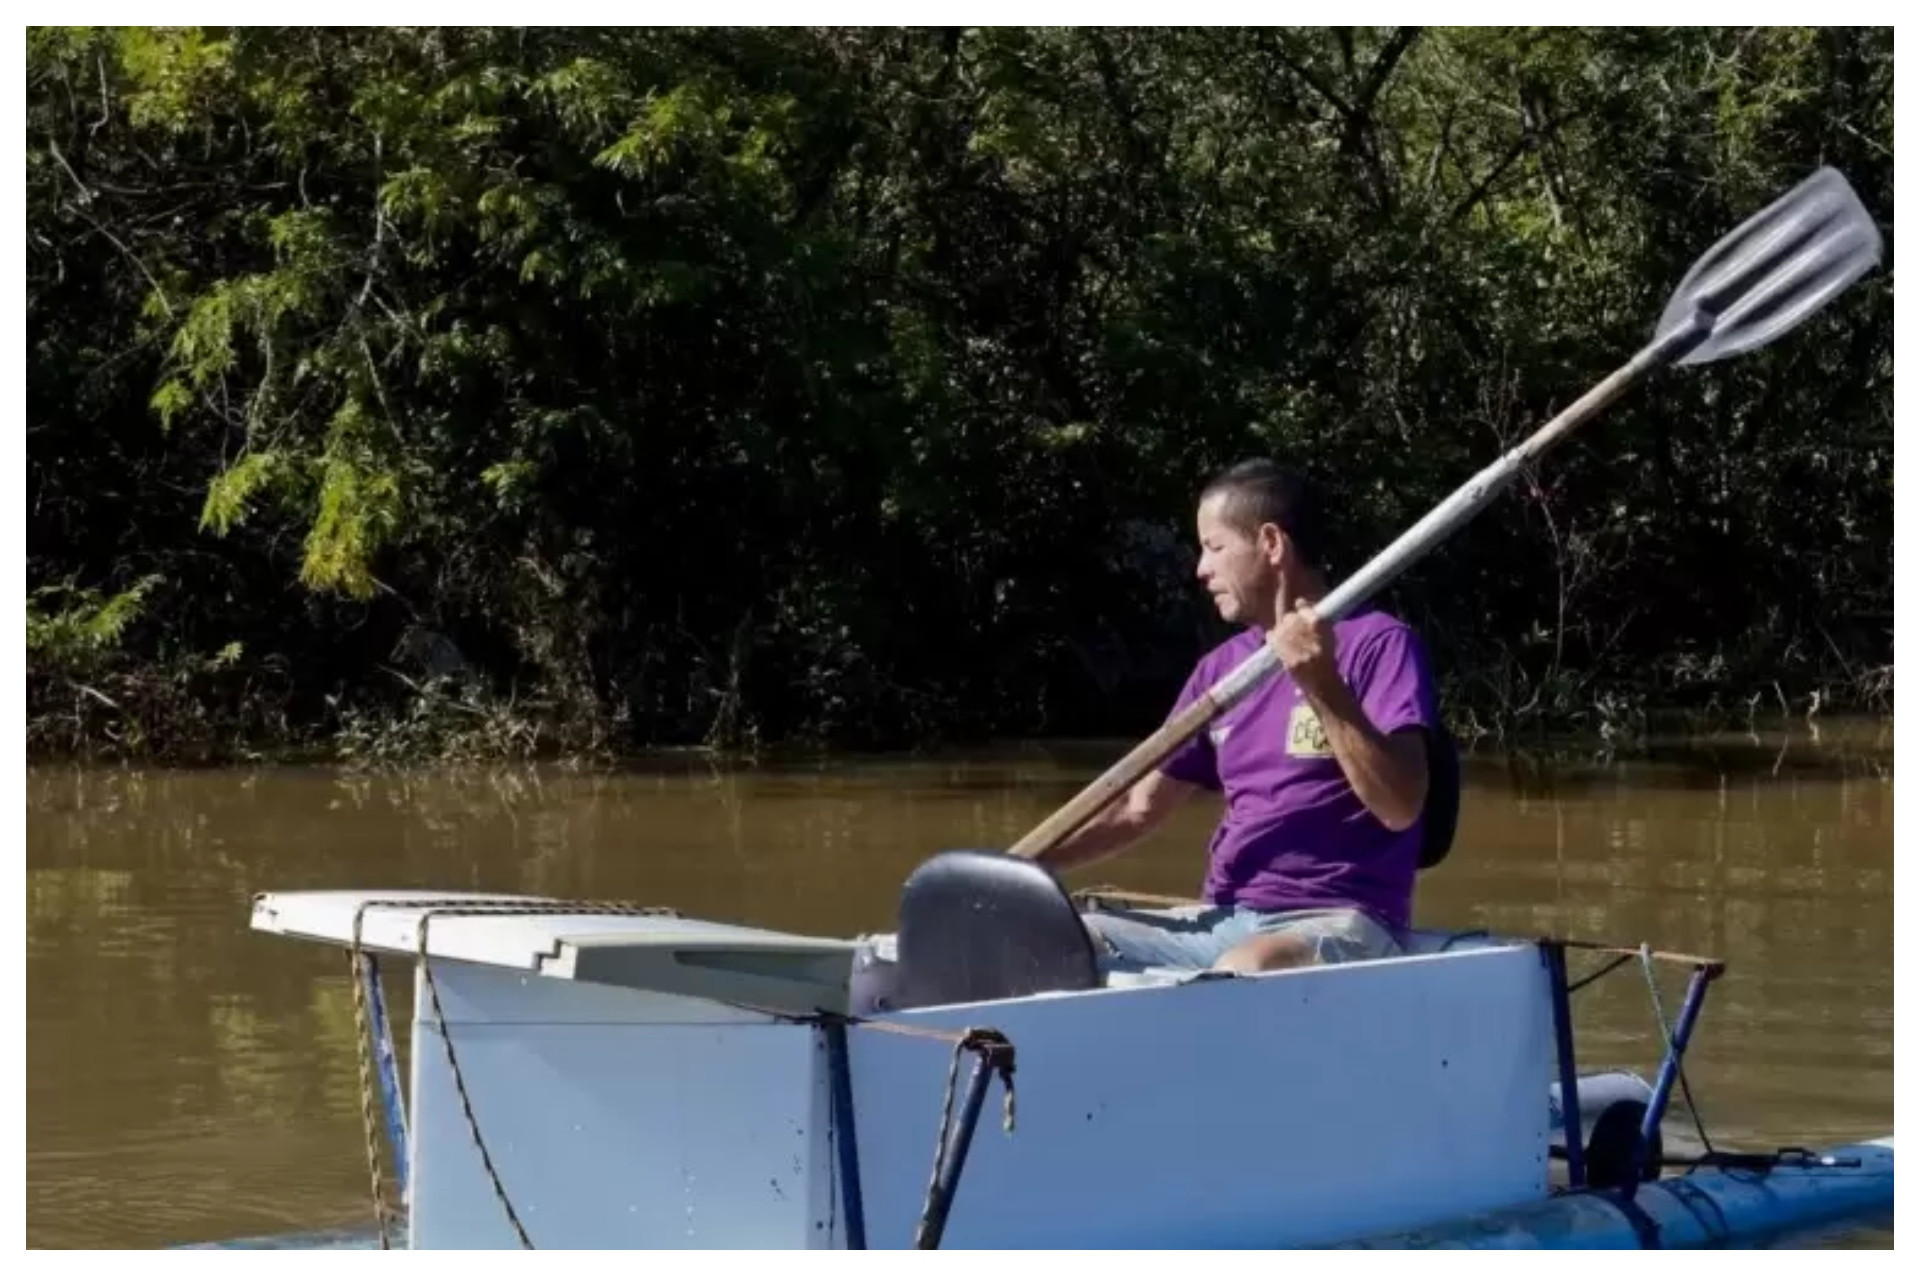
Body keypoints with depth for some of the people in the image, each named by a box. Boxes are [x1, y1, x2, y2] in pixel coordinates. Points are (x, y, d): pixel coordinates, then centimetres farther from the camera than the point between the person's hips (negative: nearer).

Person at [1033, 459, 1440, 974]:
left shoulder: (1378, 643, -4)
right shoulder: (1221, 669, 16)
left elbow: (1400, 808, -16)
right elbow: (1138, 809, 18)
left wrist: (1323, 686, -24)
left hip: (1339, 922, -7)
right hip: (1222, 921, 7)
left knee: (1244, 970, -38)